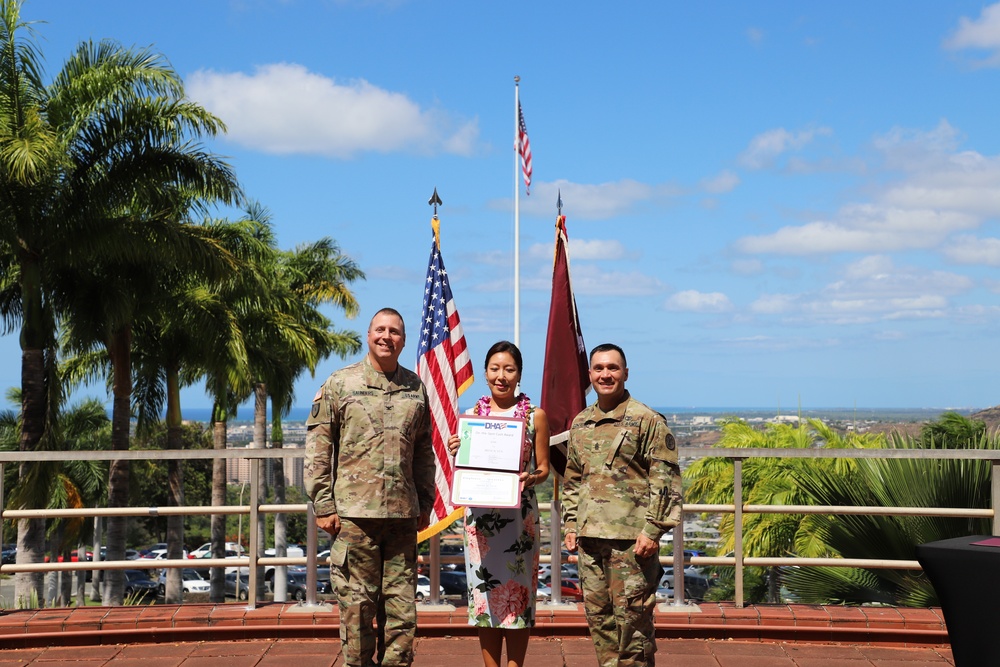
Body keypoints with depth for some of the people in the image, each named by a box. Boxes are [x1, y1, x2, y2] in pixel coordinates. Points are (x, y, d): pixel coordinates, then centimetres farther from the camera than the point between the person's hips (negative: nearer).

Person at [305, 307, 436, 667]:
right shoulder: (339, 384, 0)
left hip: (403, 515, 3)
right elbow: (317, 448, -1)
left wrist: (425, 502, 15)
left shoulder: (415, 388, 11)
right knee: (356, 603, 2)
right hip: (355, 513, -3)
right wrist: (324, 506, -7)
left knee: (401, 606, 7)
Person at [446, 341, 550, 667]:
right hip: (480, 514, 2)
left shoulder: (535, 416, 2)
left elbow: (543, 467, 6)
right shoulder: (470, 416, 8)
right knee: (484, 591, 4)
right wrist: (456, 451, -7)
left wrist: (530, 478, -15)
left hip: (519, 514, -2)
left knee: (518, 592, 1)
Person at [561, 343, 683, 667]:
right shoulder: (580, 423, 15)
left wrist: (653, 530, -14)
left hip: (631, 537, -6)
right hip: (589, 535, 6)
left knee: (632, 616, -4)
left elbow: (665, 479, -8)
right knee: (598, 615, 11)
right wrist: (571, 524, 14)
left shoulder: (647, 420, -4)